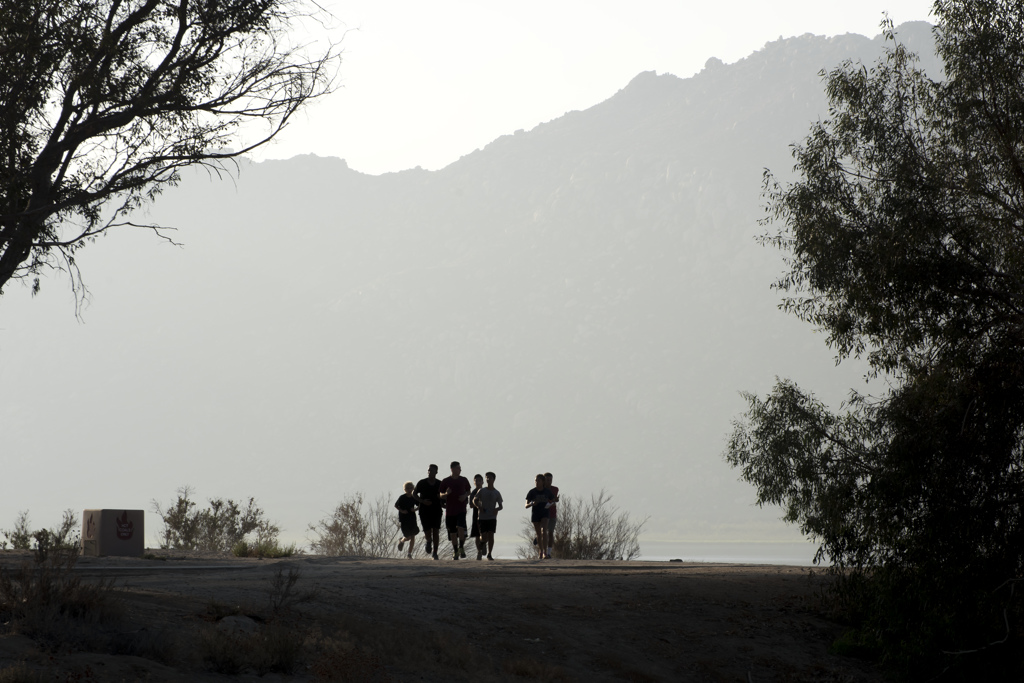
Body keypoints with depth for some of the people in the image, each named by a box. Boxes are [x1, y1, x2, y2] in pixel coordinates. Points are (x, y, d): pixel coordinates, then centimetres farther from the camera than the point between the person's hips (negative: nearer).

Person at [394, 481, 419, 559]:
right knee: (408, 537, -7)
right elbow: (396, 505, 2)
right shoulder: (402, 497, -8)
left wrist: (415, 509, -9)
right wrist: (401, 511, -14)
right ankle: (402, 542, 29)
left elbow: (419, 506, 12)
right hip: (403, 519, -3)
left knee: (413, 537, 0)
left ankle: (409, 553, 12)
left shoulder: (414, 498, 1)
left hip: (412, 519, 3)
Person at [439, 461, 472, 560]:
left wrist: (465, 495, -5)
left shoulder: (464, 480, 6)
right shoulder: (446, 481, 1)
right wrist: (446, 494, -16)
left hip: (461, 509, 0)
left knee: (460, 527, -20)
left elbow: (468, 491, 17)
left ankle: (461, 548, -3)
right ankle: (455, 552, 18)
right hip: (450, 510, 0)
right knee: (452, 532, 5)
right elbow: (441, 496, 6)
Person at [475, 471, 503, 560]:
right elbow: (475, 500, 12)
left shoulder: (497, 493, 4)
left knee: (491, 535, -9)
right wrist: (479, 507, -8)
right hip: (483, 517, 0)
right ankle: (482, 542, 33)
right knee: (484, 537, -4)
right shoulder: (482, 491, 4)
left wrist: (497, 509, -14)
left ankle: (489, 554, -2)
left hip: (492, 517, 0)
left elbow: (501, 506, 9)